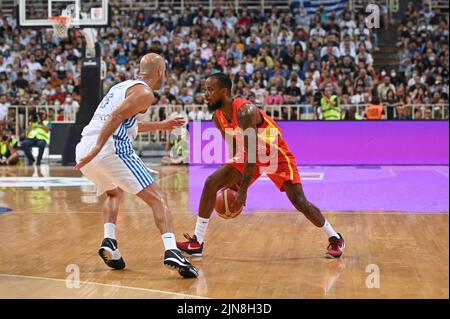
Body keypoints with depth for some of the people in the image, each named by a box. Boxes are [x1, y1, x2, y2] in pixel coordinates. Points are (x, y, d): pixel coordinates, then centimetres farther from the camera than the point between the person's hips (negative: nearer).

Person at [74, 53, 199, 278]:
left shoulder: (123, 86, 29)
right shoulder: (145, 93, 2)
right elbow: (116, 117, -15)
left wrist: (160, 126, 53)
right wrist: (97, 149, -23)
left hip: (84, 148, 8)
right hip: (112, 148, -8)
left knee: (114, 192, 33)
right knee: (157, 199, -3)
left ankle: (109, 241, 12)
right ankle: (171, 252, -21)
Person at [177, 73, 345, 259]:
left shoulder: (245, 111, -31)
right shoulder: (218, 118, -6)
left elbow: (252, 153, -32)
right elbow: (235, 148, 8)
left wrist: (243, 190, -32)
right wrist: (234, 181, 9)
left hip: (278, 156, -7)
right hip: (250, 156, 7)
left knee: (299, 202, -15)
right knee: (211, 184, -8)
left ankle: (335, 239, 8)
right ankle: (197, 242, -3)